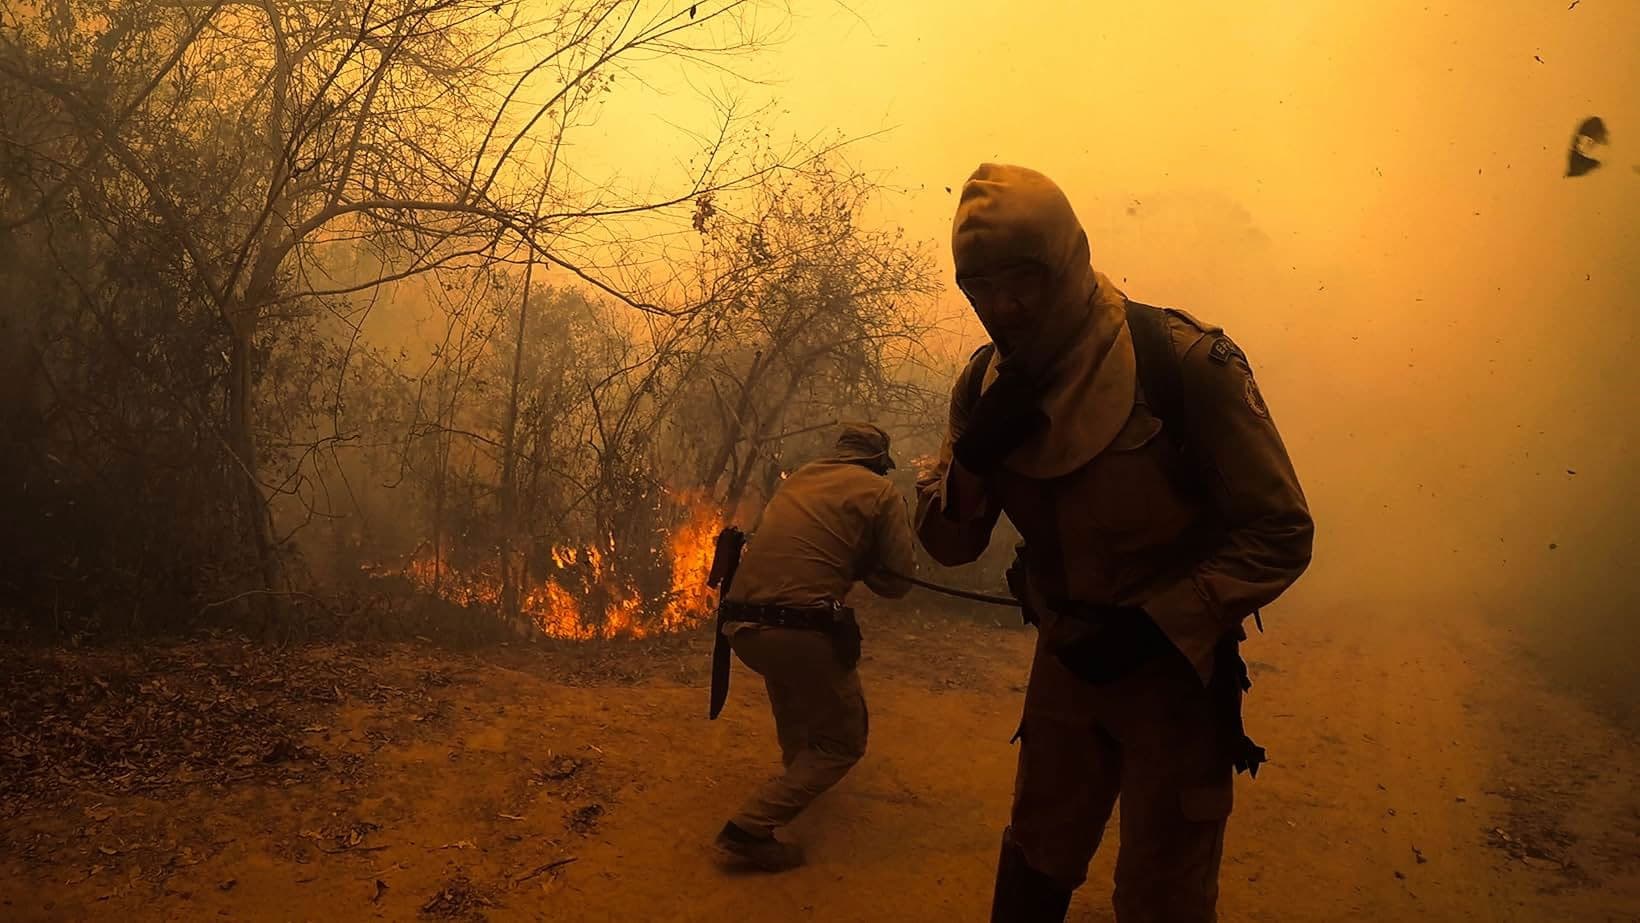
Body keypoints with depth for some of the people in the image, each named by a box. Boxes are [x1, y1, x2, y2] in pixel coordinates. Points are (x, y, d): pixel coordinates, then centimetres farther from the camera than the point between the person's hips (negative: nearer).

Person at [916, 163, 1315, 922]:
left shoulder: (1187, 364, -23)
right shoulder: (985, 382, -6)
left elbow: (1280, 535, -17)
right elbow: (947, 544, -4)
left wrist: (1155, 625, -25)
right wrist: (974, 453, -23)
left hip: (1175, 664, -4)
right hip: (1067, 657, 4)